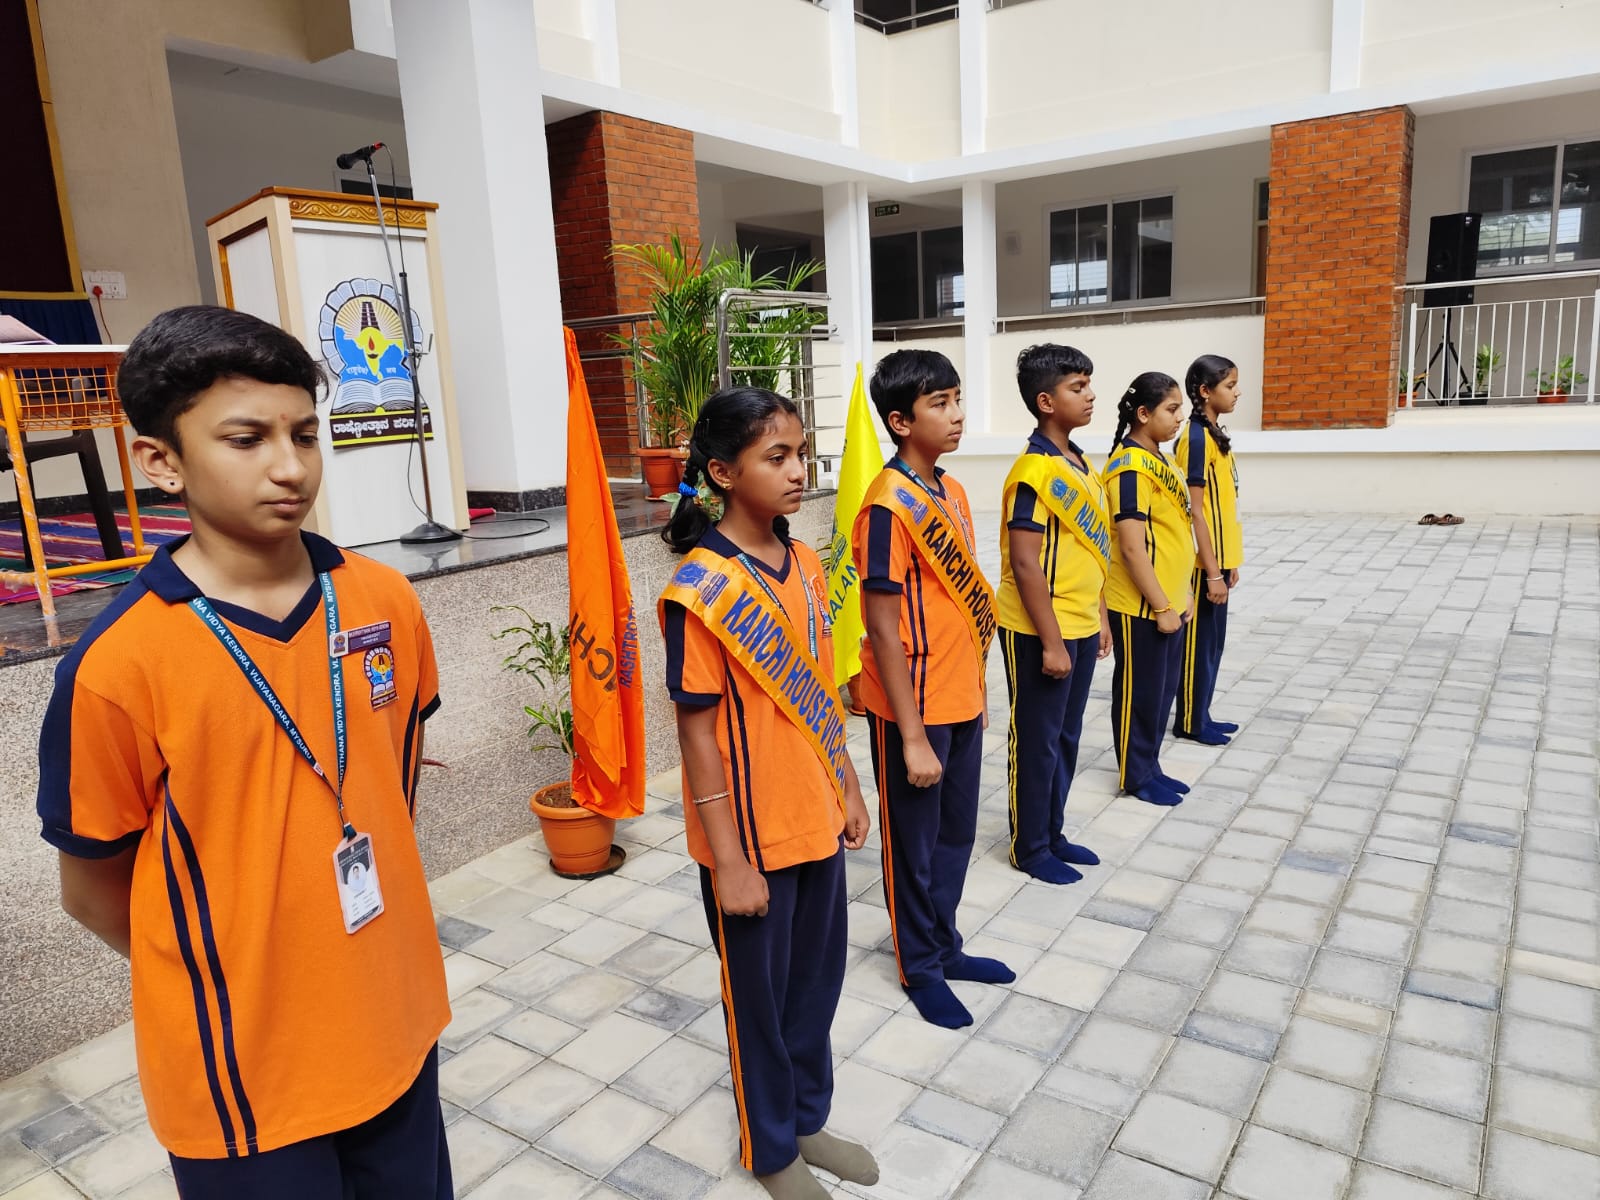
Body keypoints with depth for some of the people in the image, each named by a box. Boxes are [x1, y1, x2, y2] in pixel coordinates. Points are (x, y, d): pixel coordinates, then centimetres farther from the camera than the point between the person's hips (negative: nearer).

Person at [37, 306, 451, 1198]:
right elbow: (93, 890, -7)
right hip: (241, 1078, -4)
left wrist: (358, 955, 10)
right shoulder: (119, 666, -19)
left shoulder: (386, 602, -7)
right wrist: (236, 989, 5)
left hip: (398, 1031, 4)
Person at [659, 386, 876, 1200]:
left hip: (816, 819, 6)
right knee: (760, 993, 14)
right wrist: (727, 859, -14)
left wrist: (847, 788, 13)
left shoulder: (804, 565, 2)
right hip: (750, 833, -6)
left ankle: (808, 1118, 45)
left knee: (817, 978, 21)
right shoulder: (701, 590, -19)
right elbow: (697, 731, -17)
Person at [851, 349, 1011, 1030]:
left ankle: (945, 946, 40)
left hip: (960, 703, 8)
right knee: (913, 843, 11)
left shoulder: (951, 492, 6)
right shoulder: (888, 506, -20)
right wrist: (912, 737, -18)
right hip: (913, 712, -8)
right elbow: (883, 630, -20)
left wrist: (976, 690, 16)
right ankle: (921, 969, 30)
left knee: (956, 834, 21)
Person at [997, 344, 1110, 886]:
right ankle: (1030, 847, 22)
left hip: (1079, 628, 9)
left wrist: (1099, 618, 16)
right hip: (1040, 633, -9)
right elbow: (1025, 564, -21)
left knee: (1066, 738, 18)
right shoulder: (1034, 472, -19)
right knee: (1037, 741, 6)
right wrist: (1051, 642, -19)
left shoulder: (1079, 462, 9)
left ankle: (1052, 834, 34)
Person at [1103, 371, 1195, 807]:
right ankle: (1135, 776, 19)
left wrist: (1181, 593, 15)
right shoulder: (1131, 468, -19)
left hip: (1167, 602, 9)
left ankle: (1150, 767, 31)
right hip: (1141, 606, -9)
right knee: (1140, 693, 5)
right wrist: (1162, 606, -18)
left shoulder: (1159, 461, 11)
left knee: (1163, 691, 17)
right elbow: (1131, 546, -22)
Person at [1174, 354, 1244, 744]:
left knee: (1213, 641, 15)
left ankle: (1202, 715, 25)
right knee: (1198, 643, 1)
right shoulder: (1197, 438, -17)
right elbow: (1194, 510, -19)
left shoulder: (1214, 434, 12)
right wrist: (1212, 571, -19)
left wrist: (1228, 562, 17)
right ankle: (1190, 722, 13)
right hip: (1204, 564, -9)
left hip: (1218, 559, 9)